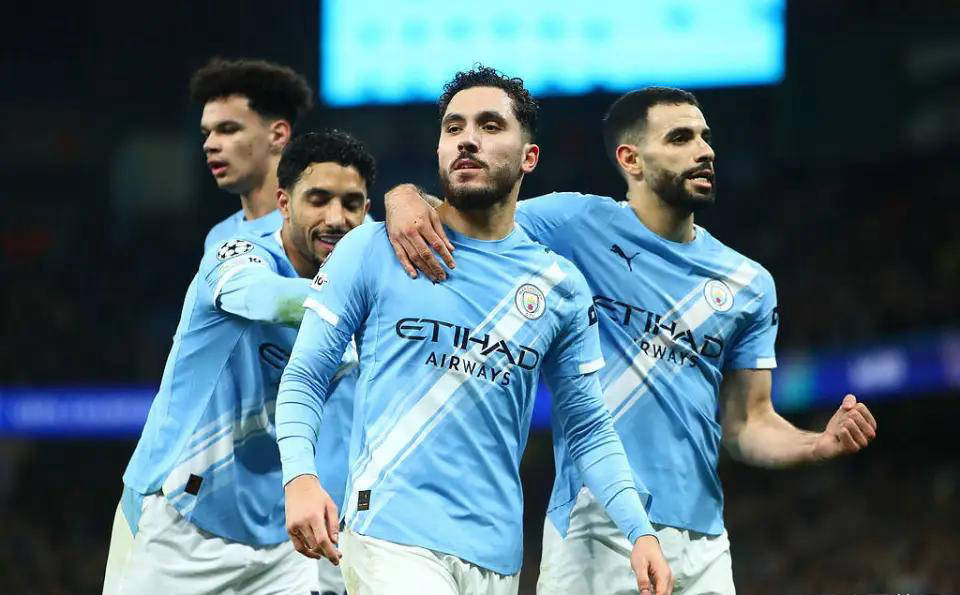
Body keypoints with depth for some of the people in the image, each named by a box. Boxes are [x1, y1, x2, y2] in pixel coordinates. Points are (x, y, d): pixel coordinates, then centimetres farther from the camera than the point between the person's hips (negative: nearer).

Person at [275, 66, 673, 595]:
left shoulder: (560, 285, 11)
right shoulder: (373, 251, 3)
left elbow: (588, 430, 13)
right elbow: (303, 378, 2)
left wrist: (639, 532, -1)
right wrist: (299, 478, -15)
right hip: (392, 536, -4)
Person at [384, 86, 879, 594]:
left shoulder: (749, 285, 14)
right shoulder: (576, 227, 0)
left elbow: (746, 424, 15)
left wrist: (821, 444, -5)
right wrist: (405, 200, -23)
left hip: (702, 541, 4)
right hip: (594, 527, -4)